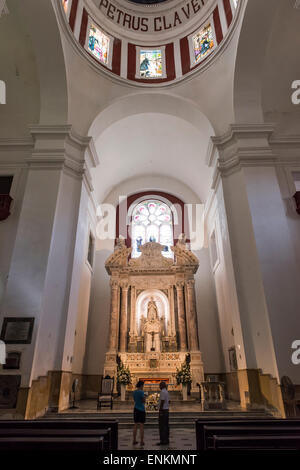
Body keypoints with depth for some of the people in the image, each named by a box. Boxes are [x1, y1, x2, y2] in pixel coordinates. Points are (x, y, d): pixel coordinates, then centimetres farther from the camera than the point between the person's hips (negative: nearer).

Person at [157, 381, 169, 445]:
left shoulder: (163, 392, -17)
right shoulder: (166, 392, 14)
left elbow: (162, 402, -22)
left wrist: (160, 411, -20)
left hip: (162, 411, -10)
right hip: (166, 410, 10)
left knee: (162, 426, -5)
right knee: (166, 426, 11)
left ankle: (163, 441, -4)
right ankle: (166, 440, 14)